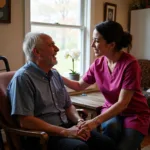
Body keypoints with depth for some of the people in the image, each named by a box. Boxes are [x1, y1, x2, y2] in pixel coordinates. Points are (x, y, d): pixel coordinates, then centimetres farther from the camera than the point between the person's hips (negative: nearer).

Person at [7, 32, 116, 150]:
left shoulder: (55, 74, 13)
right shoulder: (23, 78, -12)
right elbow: (25, 121, -19)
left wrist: (80, 121, -4)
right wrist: (65, 132, -20)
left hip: (66, 127, 8)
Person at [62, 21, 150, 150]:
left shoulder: (130, 64, -23)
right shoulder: (98, 64, -6)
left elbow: (122, 103, -26)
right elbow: (79, 86, 9)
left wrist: (96, 121, -35)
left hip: (135, 114, -3)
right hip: (111, 111, 4)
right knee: (110, 126, -30)